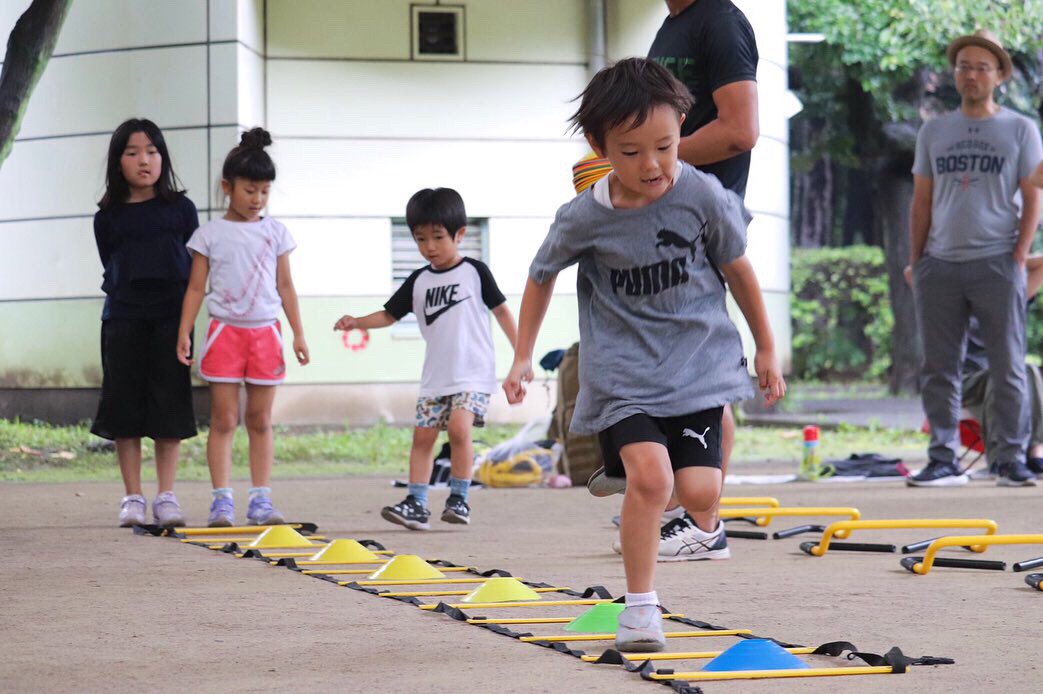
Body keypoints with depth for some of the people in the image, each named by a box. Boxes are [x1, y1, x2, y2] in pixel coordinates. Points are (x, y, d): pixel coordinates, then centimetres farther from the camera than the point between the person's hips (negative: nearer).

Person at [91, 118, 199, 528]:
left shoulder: (180, 209, 5)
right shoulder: (108, 218, 5)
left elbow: (196, 264, 8)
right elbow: (111, 271, 11)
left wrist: (186, 312, -1)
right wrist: (123, 296, -4)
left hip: (171, 318, 0)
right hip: (122, 319, 0)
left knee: (170, 406, 1)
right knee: (125, 406, 1)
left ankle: (166, 497, 7)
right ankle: (132, 498, 8)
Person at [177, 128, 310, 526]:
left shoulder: (274, 232, 8)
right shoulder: (211, 234, 1)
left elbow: (285, 285, 11)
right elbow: (196, 287, 3)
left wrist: (298, 333, 7)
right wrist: (184, 333, -5)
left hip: (265, 332, 2)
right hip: (225, 330, -2)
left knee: (260, 421, 5)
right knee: (223, 420, -3)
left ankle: (261, 500, 7)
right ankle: (222, 500, -2)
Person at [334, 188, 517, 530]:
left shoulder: (474, 271, -1)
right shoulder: (418, 281, 10)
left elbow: (501, 310, 3)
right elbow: (389, 315, 13)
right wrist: (358, 322, -5)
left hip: (473, 373, -5)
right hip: (436, 374, 5)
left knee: (459, 427, -22)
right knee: (422, 435, 0)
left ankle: (459, 499, -11)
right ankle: (416, 504, 4)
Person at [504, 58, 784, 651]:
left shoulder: (703, 195, -11)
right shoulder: (585, 218, -11)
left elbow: (739, 270, 4)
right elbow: (542, 276, 9)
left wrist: (766, 348, 12)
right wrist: (523, 357, 11)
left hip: (698, 360, 1)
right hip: (624, 373, -1)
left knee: (697, 488, -12)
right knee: (649, 475, -21)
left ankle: (706, 528, 27)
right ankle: (641, 605, -6)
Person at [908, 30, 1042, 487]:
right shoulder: (933, 132, 14)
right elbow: (921, 202, 16)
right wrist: (915, 262, 8)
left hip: (997, 263, -3)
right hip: (940, 263, 3)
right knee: (939, 369, 2)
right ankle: (943, 461, 6)